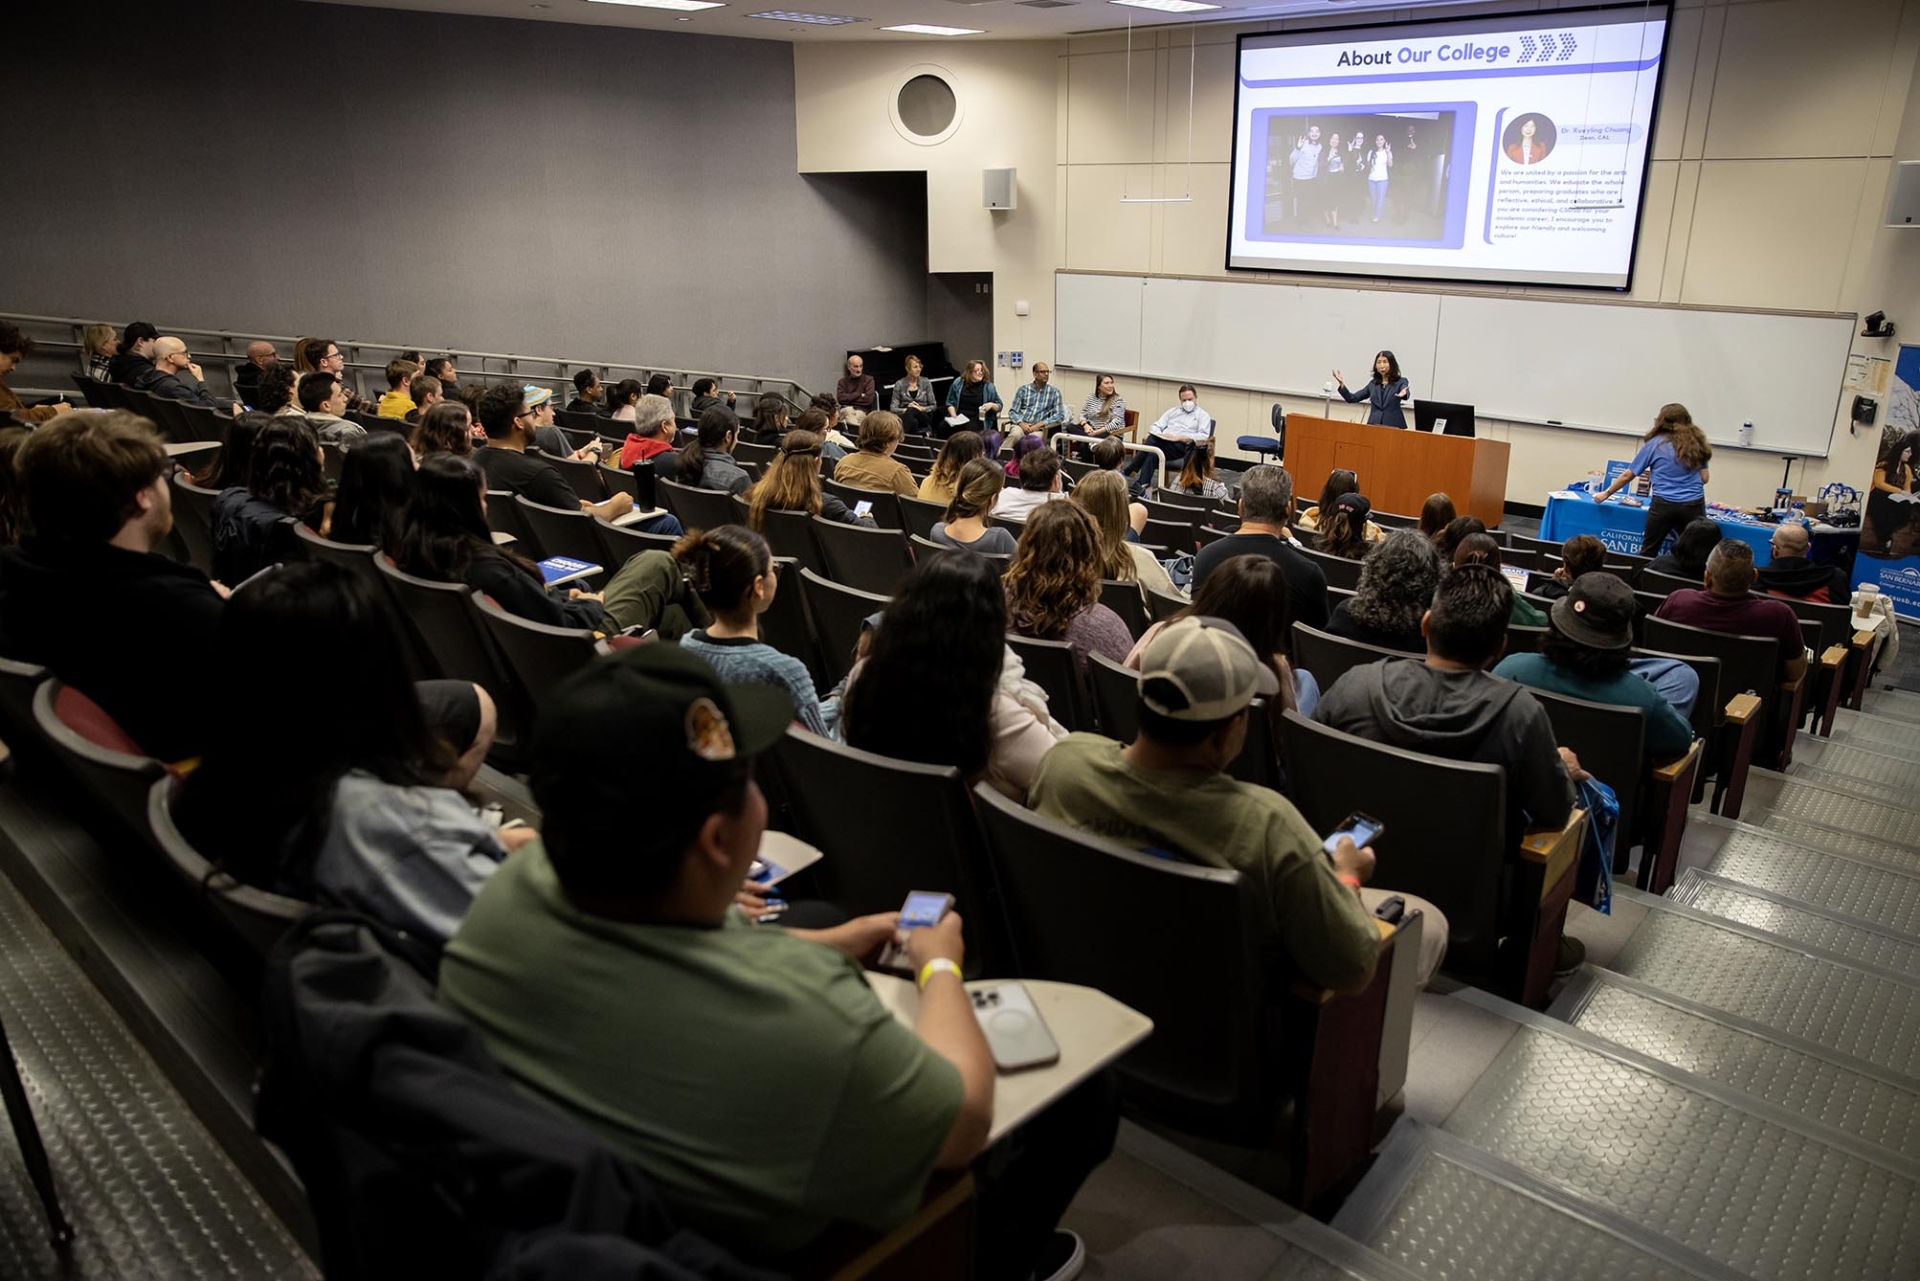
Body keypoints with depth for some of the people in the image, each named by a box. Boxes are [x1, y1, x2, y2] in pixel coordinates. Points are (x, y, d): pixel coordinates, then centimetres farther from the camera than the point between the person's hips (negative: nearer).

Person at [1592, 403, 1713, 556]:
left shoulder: (1655, 443, 6)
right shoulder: (1696, 443, 12)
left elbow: (1628, 475, 11)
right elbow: (1704, 478, 14)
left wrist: (1606, 493, 22)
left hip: (1664, 504, -2)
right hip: (1694, 505, 2)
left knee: (1647, 552, 8)